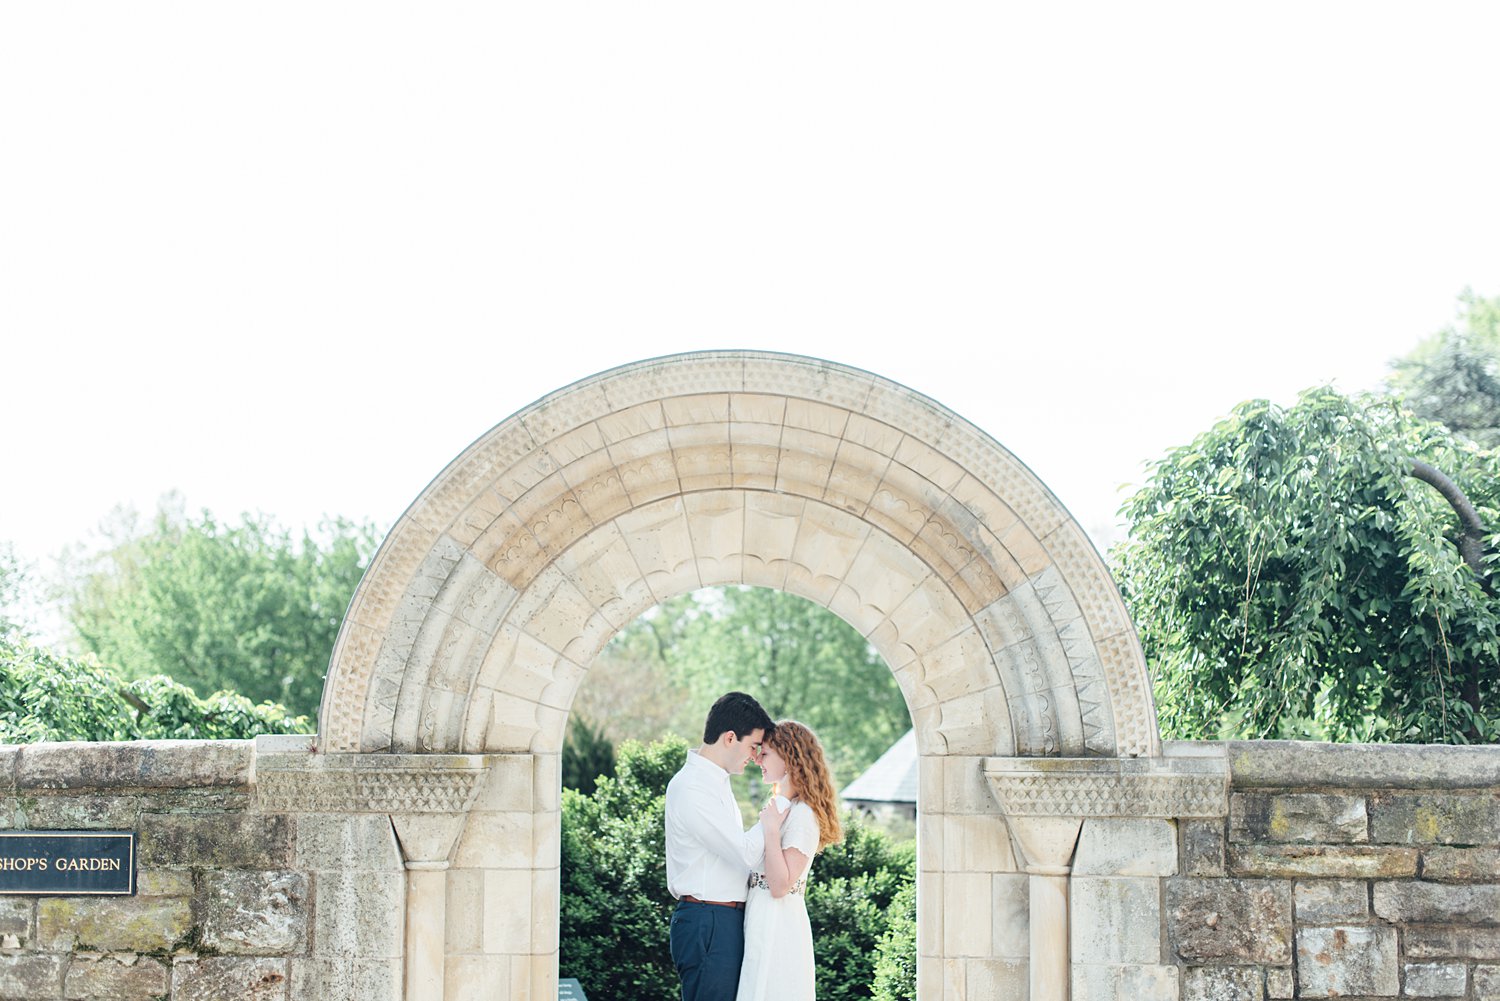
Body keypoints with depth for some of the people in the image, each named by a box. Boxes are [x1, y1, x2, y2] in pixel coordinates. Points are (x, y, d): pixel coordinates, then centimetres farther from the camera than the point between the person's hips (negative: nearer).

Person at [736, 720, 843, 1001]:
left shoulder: (802, 815, -15)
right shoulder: (778, 807, 14)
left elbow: (780, 885, -21)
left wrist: (771, 830, -22)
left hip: (777, 925, -9)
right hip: (760, 921, 9)